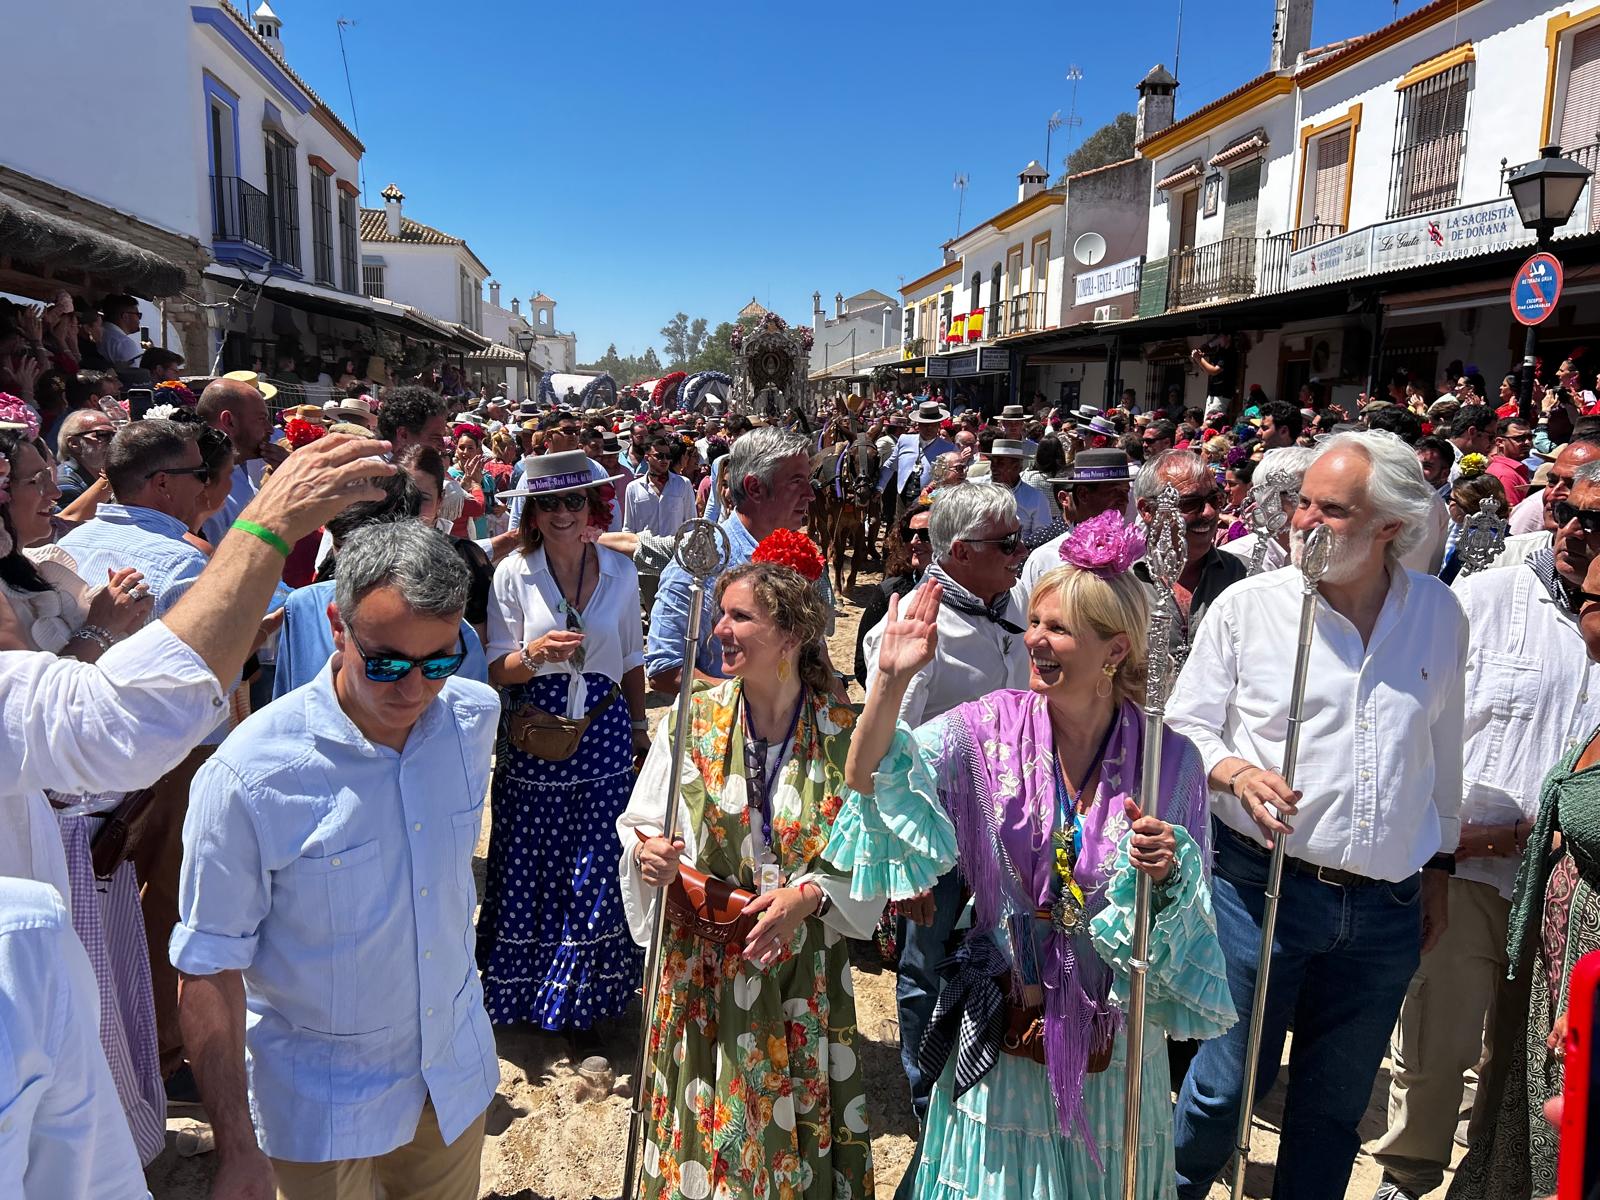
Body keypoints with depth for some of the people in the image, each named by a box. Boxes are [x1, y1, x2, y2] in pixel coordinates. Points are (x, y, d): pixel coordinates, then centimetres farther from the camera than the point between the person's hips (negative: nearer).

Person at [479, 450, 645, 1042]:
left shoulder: (620, 570, 2)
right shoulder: (513, 572, -4)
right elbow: (496, 670, -4)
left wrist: (639, 724, 14)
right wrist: (535, 653, -24)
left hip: (603, 736, 1)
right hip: (533, 741, -1)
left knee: (597, 872, 3)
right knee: (529, 867, 7)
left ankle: (584, 999, 23)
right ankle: (525, 991, 31)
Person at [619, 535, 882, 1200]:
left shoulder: (843, 738, -10)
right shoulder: (692, 720, -6)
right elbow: (639, 826, 2)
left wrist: (809, 895, -23)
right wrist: (646, 852, -19)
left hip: (803, 976, -1)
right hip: (703, 971, 1)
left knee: (795, 1135, 14)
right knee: (704, 1126, 14)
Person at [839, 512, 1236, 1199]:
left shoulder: (1169, 760, -9)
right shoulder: (992, 727, -10)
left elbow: (1190, 920, -4)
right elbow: (872, 782, -21)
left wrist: (1166, 871, -26)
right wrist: (891, 681, -33)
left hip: (1114, 1045, 1)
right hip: (1002, 1032, 0)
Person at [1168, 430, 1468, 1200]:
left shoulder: (1440, 615, 4)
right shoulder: (1247, 605, -7)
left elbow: (1443, 749, 15)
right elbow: (1184, 726, -1)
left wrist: (1438, 864, 19)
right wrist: (1234, 771, -21)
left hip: (1386, 906, 3)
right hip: (1261, 885, -3)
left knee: (1337, 1101, 17)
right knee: (1229, 1082, 6)